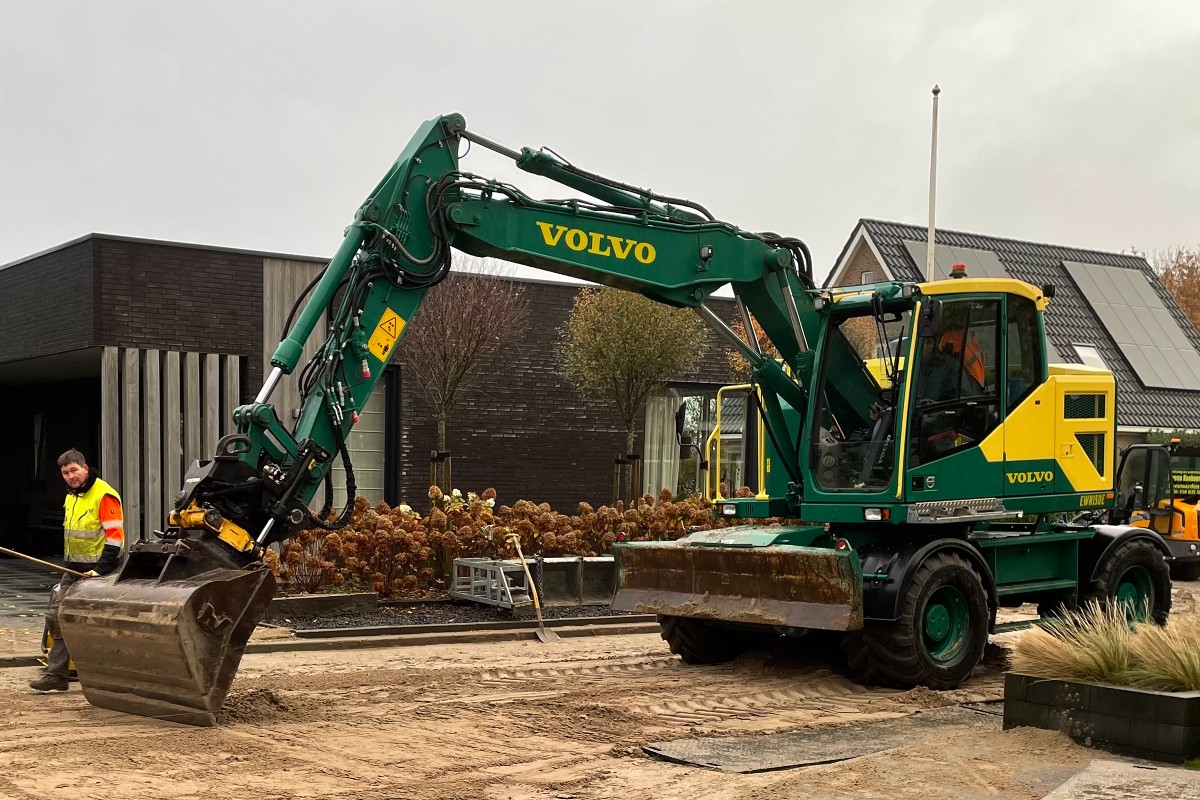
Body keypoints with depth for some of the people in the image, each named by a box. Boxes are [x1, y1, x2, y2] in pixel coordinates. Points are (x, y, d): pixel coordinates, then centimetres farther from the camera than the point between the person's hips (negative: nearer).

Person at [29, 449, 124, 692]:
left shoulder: (104, 496, -16)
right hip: (73, 572, 9)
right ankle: (55, 675, 9)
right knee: (56, 618, 5)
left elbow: (115, 536, -21)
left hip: (97, 572, -9)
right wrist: (68, 565, 17)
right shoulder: (71, 497, 14)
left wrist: (101, 570, -24)